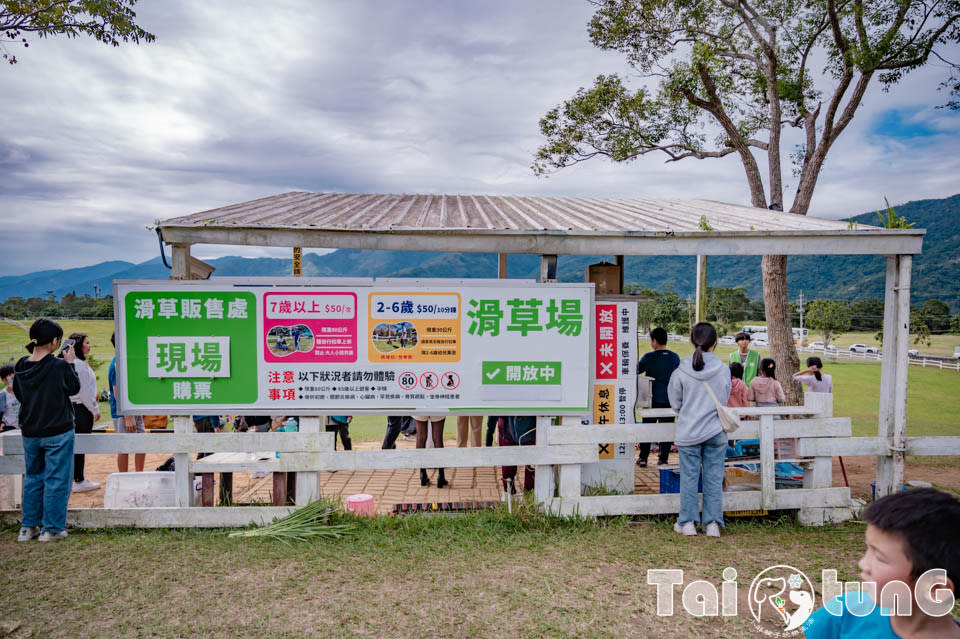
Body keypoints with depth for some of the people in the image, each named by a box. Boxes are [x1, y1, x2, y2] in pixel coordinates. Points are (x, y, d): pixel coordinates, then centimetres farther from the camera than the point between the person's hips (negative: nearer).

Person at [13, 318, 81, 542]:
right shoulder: (59, 367, -19)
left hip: (29, 433, 6)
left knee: (32, 478, 19)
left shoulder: (21, 368, -3)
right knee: (56, 480, 5)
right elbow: (74, 388, -3)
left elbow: (19, 395, 11)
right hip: (58, 433, -6)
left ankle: (28, 527, 27)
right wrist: (70, 363, 5)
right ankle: (51, 529, 11)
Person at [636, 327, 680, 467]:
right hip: (669, 400, 2)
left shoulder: (649, 357, -11)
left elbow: (636, 370, -3)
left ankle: (643, 458, 10)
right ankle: (663, 458, 12)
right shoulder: (675, 357, 0)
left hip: (653, 399, -2)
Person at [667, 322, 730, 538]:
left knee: (689, 477, 8)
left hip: (688, 433, -1)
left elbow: (675, 402, -1)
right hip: (716, 431, 2)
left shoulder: (682, 371, -12)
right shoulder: (724, 370, -7)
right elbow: (724, 400, 7)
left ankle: (687, 522, 15)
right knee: (714, 478, 10)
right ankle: (713, 523, 16)